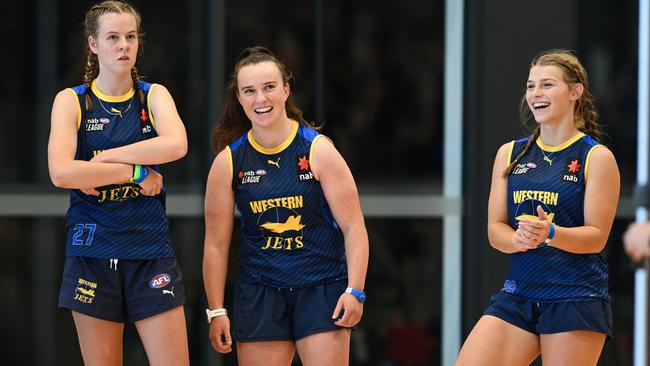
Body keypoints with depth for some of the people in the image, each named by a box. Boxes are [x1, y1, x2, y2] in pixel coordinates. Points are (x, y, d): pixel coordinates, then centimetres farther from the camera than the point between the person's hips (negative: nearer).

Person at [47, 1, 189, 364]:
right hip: (92, 250, 0)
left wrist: (104, 158, -16)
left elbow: (176, 144, -16)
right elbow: (61, 172, -14)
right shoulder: (71, 101, 3)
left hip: (151, 251, 0)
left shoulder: (154, 96, 6)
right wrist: (138, 173, -14)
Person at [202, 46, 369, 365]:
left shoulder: (318, 150, -4)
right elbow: (216, 244, 6)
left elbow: (353, 226, -4)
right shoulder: (228, 162, 1)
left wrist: (354, 290, -13)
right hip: (259, 293, 2)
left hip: (322, 289, -2)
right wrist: (216, 311, 2)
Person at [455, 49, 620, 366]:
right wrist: (520, 240, -14)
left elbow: (596, 237, -6)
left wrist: (550, 233, -25)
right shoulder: (510, 154, 12)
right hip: (517, 295, 4)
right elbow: (495, 229, 9)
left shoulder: (597, 158, -1)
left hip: (576, 301, -4)